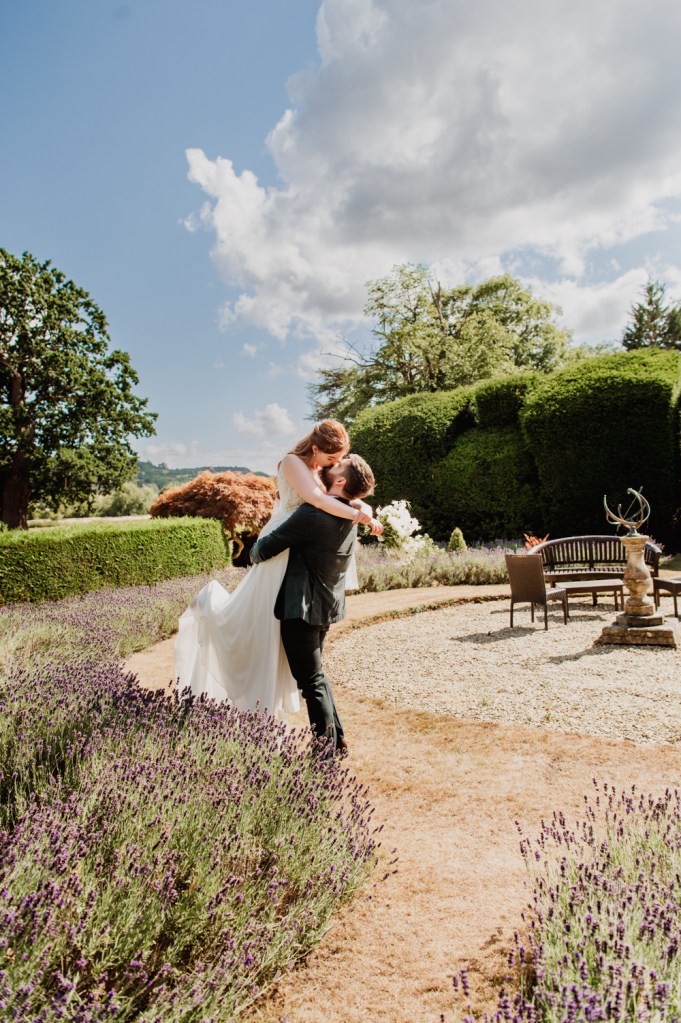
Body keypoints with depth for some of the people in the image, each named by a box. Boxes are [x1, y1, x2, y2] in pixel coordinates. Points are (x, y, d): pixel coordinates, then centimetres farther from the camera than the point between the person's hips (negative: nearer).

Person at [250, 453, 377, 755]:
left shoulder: (314, 514, -23)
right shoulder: (349, 517, 3)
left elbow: (264, 549, -15)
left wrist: (255, 555, 4)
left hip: (302, 608, -9)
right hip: (327, 606, 9)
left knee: (312, 681, 1)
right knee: (316, 673, 22)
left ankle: (327, 750, 9)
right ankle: (337, 738, 29)